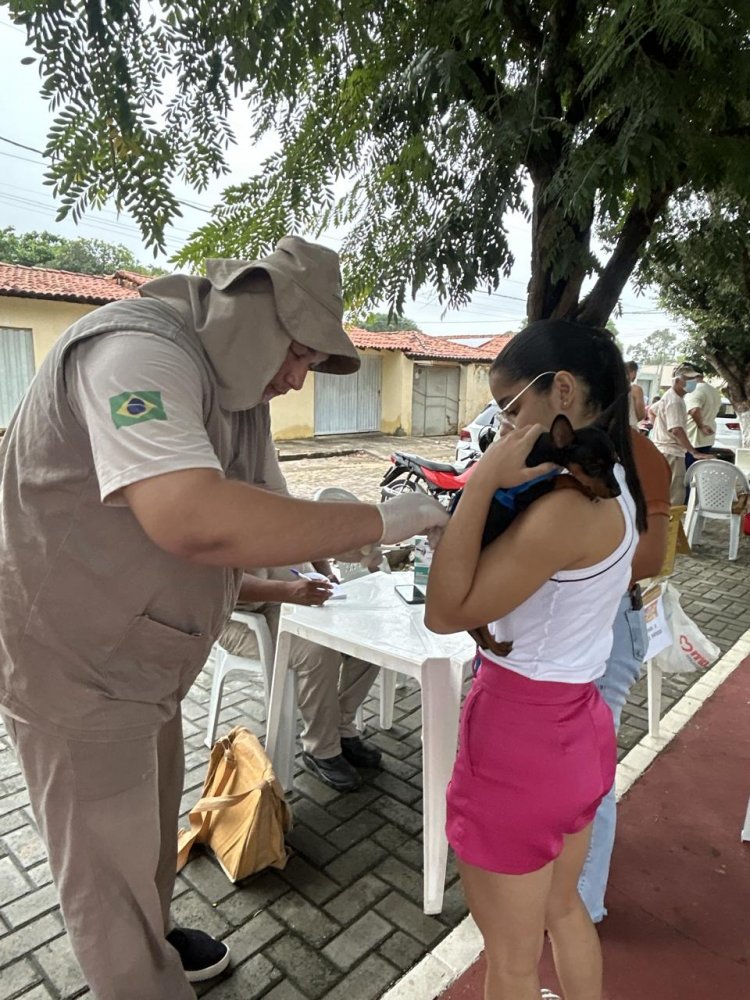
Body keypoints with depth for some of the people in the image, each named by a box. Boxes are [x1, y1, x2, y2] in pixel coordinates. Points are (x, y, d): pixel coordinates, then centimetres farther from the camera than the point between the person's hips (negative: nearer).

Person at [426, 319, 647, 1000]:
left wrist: (484, 481, -27)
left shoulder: (567, 507, -27)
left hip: (520, 740, -9)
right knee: (563, 909, 32)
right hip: (578, 727, 9)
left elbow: (446, 612, -25)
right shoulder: (613, 488, 2)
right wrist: (501, 487, -5)